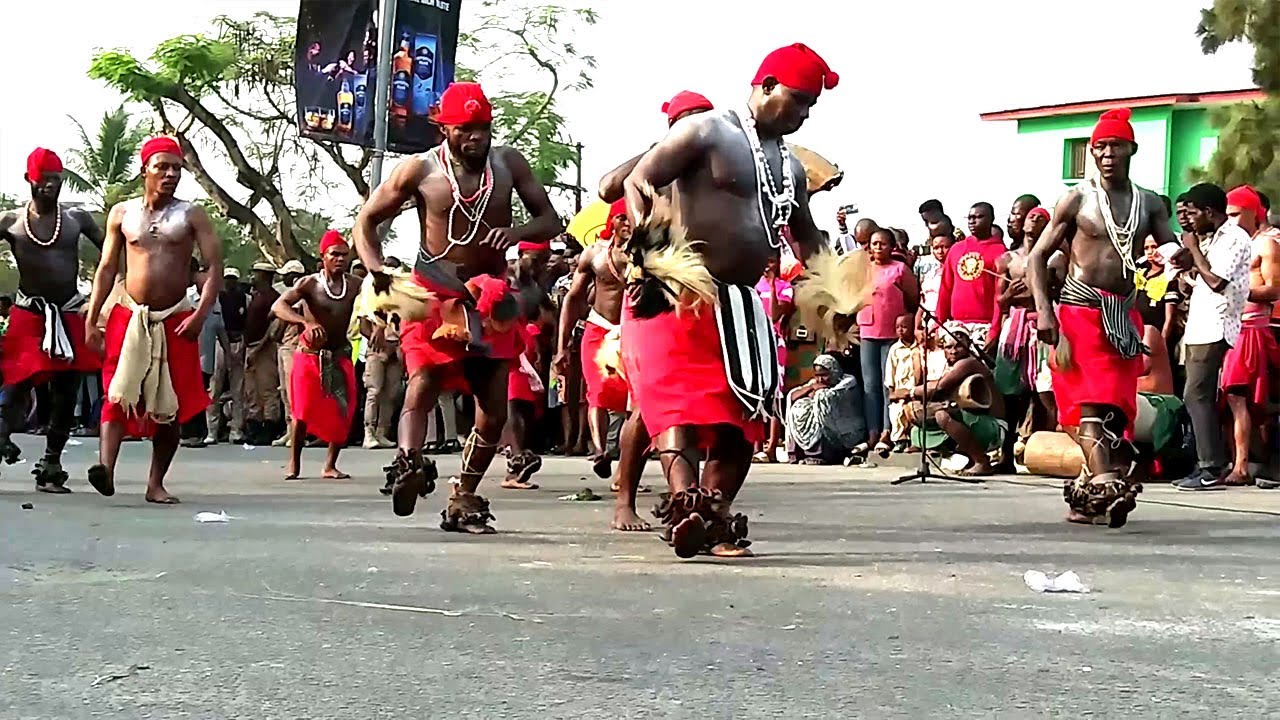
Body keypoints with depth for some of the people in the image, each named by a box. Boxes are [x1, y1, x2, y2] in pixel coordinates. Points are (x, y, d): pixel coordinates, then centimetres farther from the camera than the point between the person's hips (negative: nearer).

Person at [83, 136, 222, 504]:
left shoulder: (191, 215, 2)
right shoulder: (122, 213, 8)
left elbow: (215, 267, -4)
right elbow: (106, 269, 10)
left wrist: (200, 315, -17)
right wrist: (91, 320, 3)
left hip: (175, 320, 0)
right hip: (128, 316, 0)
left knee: (171, 404, 2)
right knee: (118, 393, -16)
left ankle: (156, 483, 10)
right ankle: (106, 467, -29)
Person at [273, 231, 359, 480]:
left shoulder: (355, 285, -6)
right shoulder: (310, 283, -14)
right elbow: (278, 306, -24)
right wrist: (307, 322, -40)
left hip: (340, 356, 3)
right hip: (310, 354, -3)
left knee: (343, 412, -2)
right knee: (303, 410, -4)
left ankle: (330, 466, 10)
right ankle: (293, 464, 9)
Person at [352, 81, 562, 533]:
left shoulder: (509, 163, 1)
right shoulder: (421, 170, -6)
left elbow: (551, 221, 3)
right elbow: (367, 221, 1)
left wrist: (518, 233, -20)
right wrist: (377, 271, -17)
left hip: (491, 299, 3)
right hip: (432, 294, -3)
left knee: (494, 411, 1)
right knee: (423, 386, -23)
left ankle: (462, 501, 10)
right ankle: (408, 464, -41)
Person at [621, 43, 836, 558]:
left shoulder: (790, 166, 19)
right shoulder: (706, 132, -5)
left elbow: (805, 236, 30)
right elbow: (638, 184, -10)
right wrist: (650, 257, -25)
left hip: (740, 303, 8)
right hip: (677, 295, -8)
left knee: (741, 417, 5)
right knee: (678, 397, -23)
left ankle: (715, 519, 12)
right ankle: (685, 500, -38)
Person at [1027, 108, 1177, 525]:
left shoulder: (1149, 204, 11)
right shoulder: (1077, 200, 1)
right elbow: (1038, 257, 1)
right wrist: (1044, 313, -12)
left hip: (1124, 313, 4)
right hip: (1080, 308, -4)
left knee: (1115, 406, 4)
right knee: (1090, 404, -15)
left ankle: (1085, 494, 16)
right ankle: (1105, 484, -28)